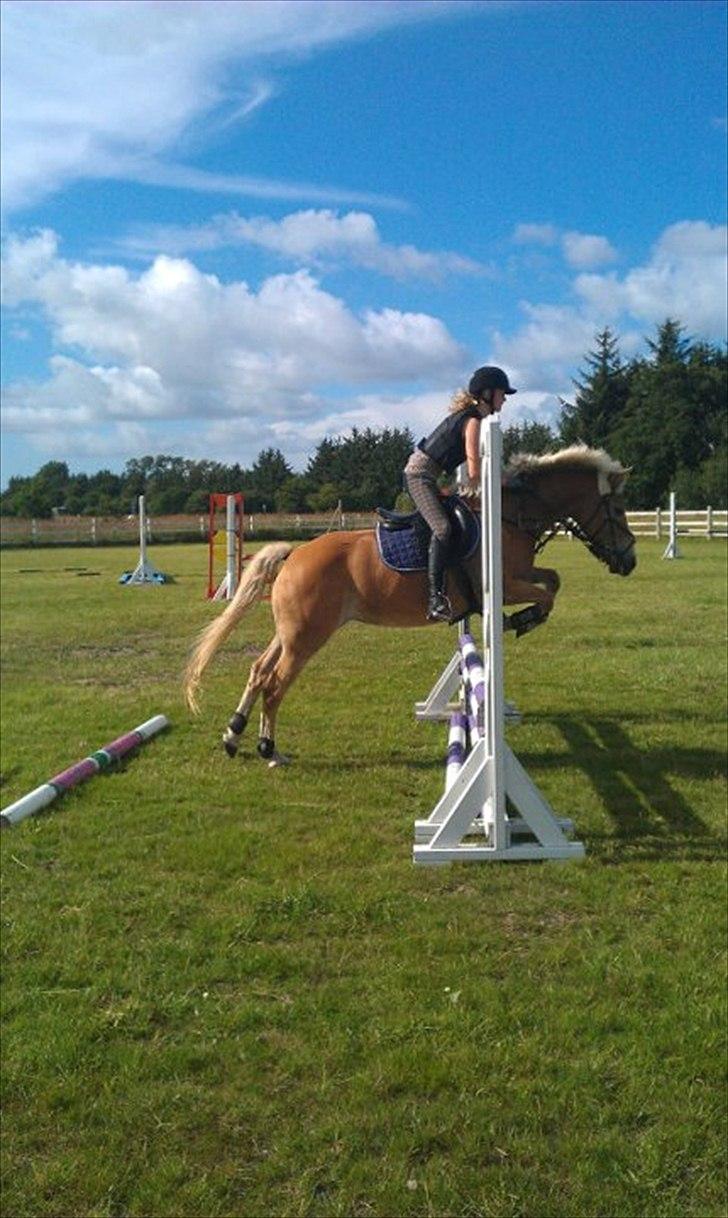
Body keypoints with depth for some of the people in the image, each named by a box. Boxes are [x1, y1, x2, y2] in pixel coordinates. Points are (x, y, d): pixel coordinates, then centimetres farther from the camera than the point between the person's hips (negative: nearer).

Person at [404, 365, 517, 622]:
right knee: (442, 528, -26)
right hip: (421, 475, -11)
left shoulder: (467, 414, 14)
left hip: (421, 473, 11)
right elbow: (475, 473, -19)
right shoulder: (474, 421, -15)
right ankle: (435, 598, -37)